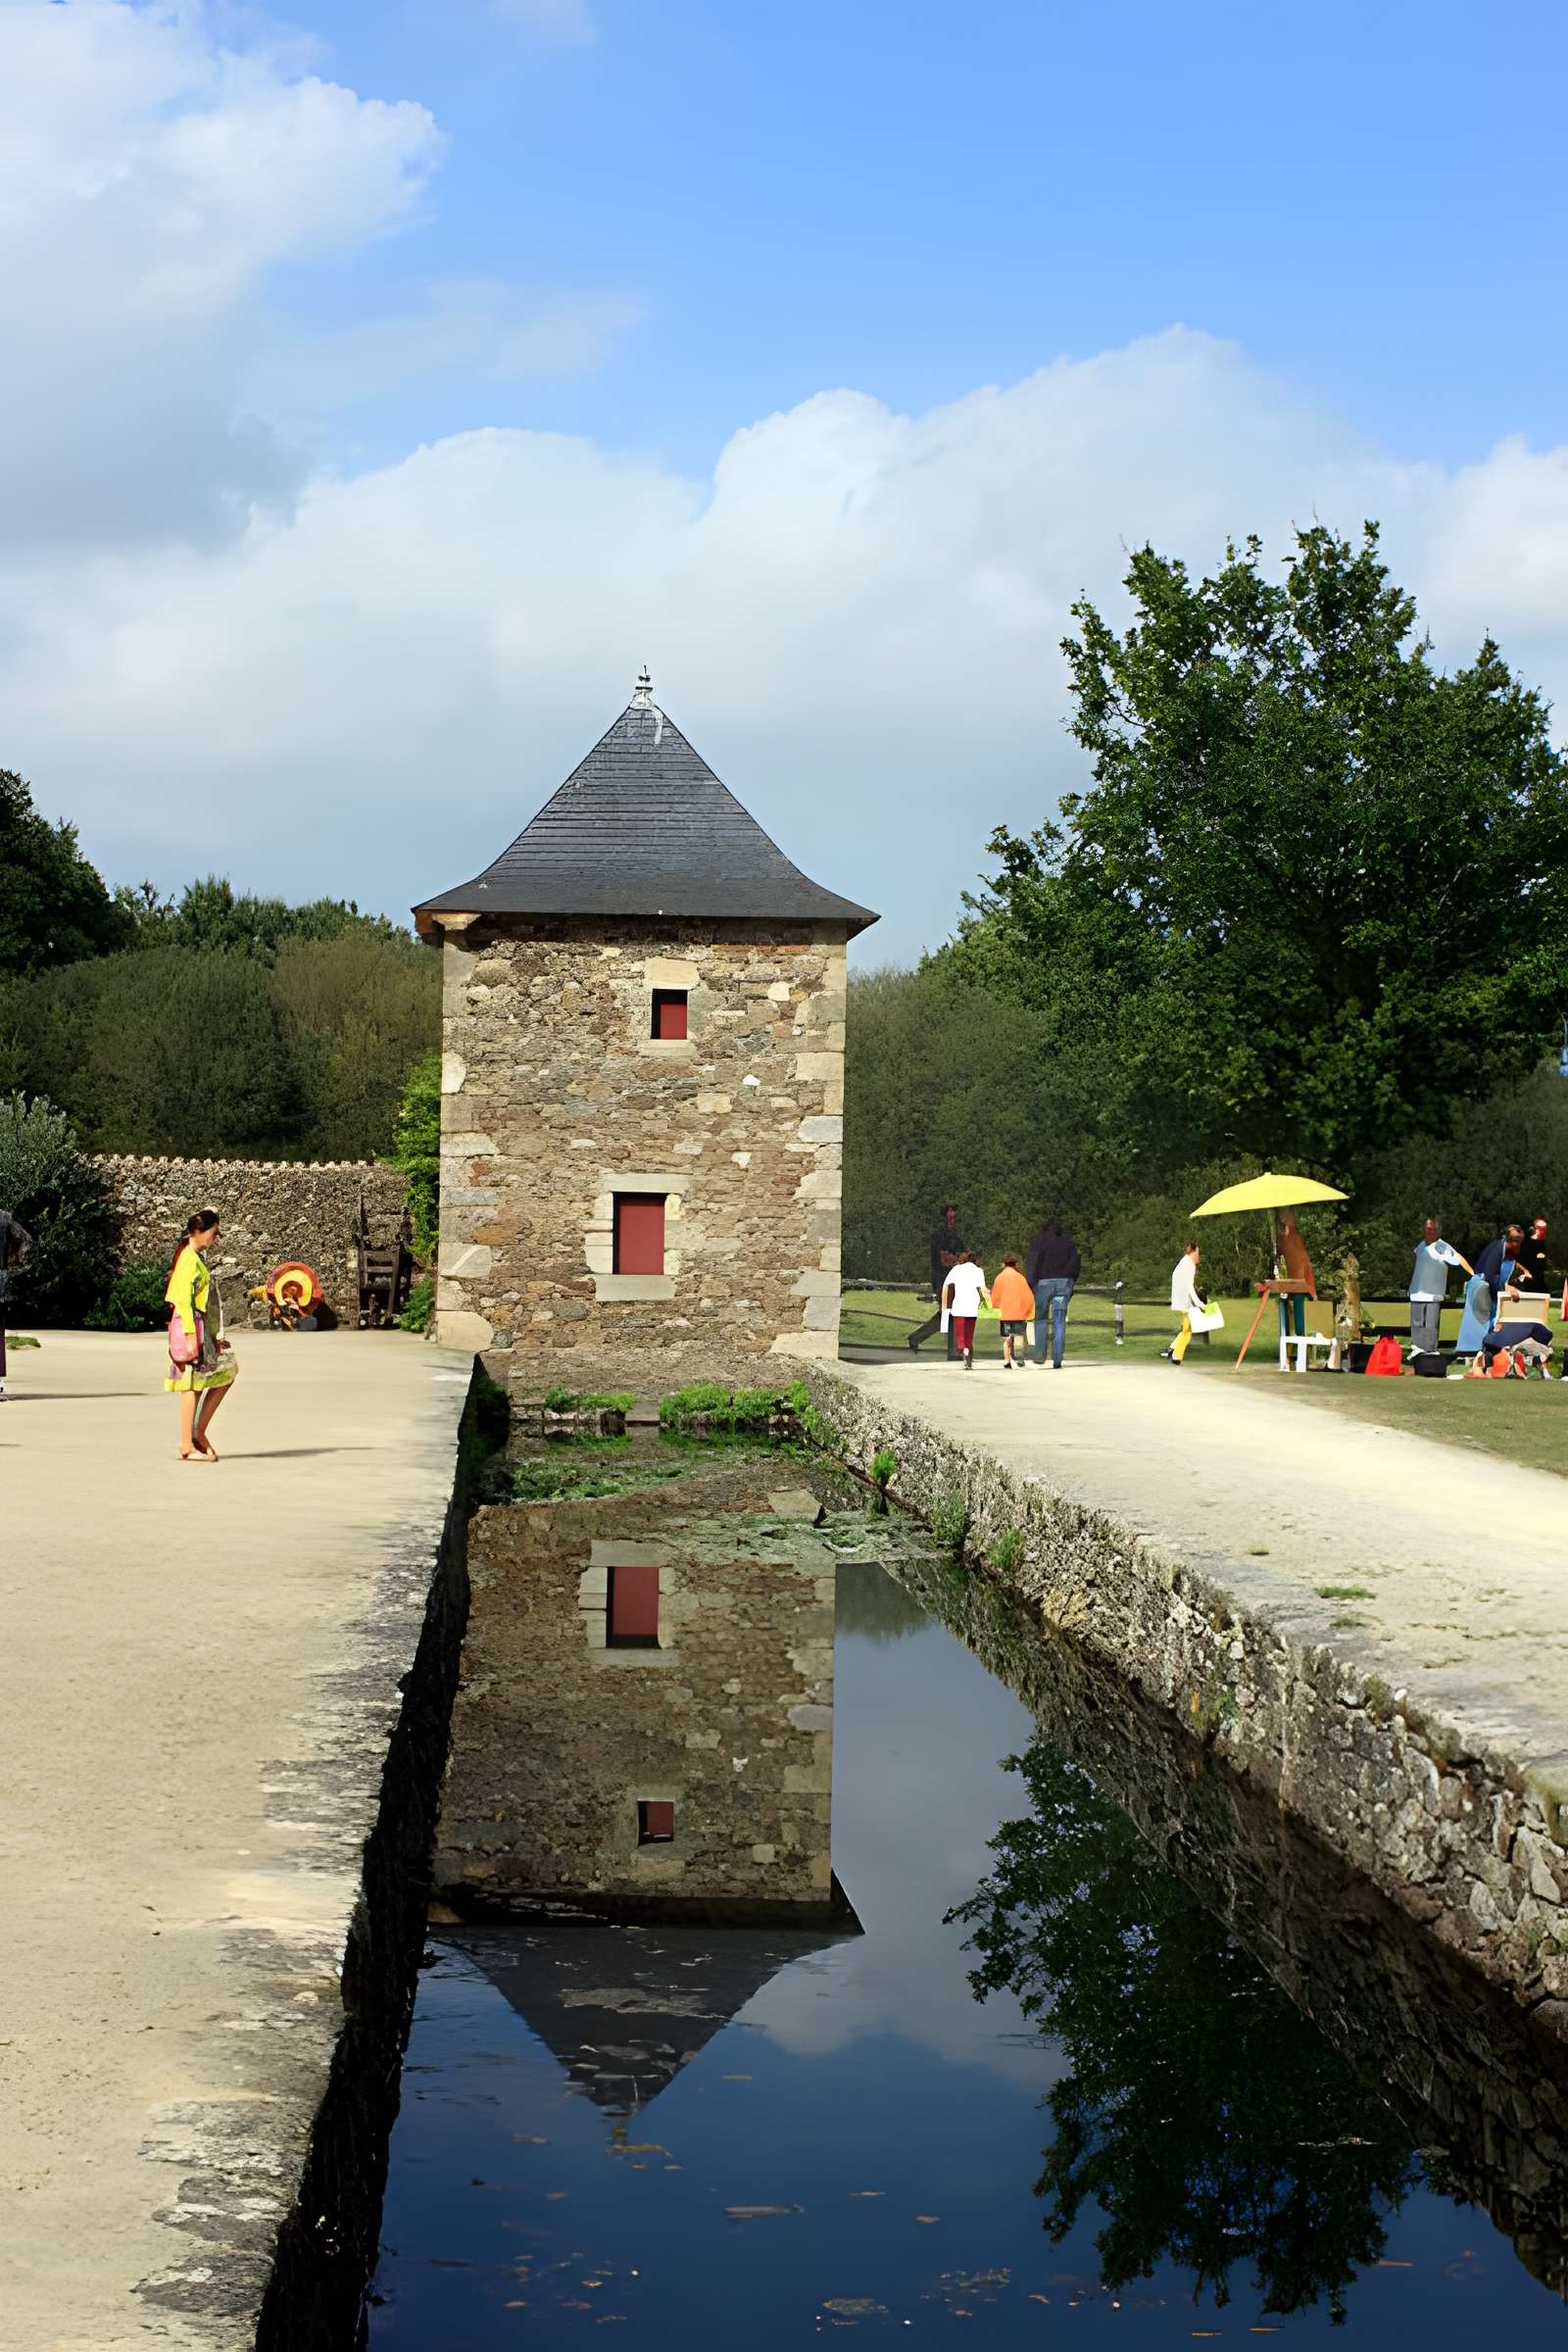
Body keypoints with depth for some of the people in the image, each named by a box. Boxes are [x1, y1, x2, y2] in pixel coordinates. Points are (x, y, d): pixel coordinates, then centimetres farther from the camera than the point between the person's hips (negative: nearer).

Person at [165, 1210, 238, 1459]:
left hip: (203, 1330, 10)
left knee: (226, 1372, 10)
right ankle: (187, 1446, 0)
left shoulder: (196, 1258, 15)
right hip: (192, 1327, -10)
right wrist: (191, 1337, -23)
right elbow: (183, 1300, -20)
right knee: (192, 1383, -5)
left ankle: (198, 1432, 12)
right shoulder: (189, 1260, -14)